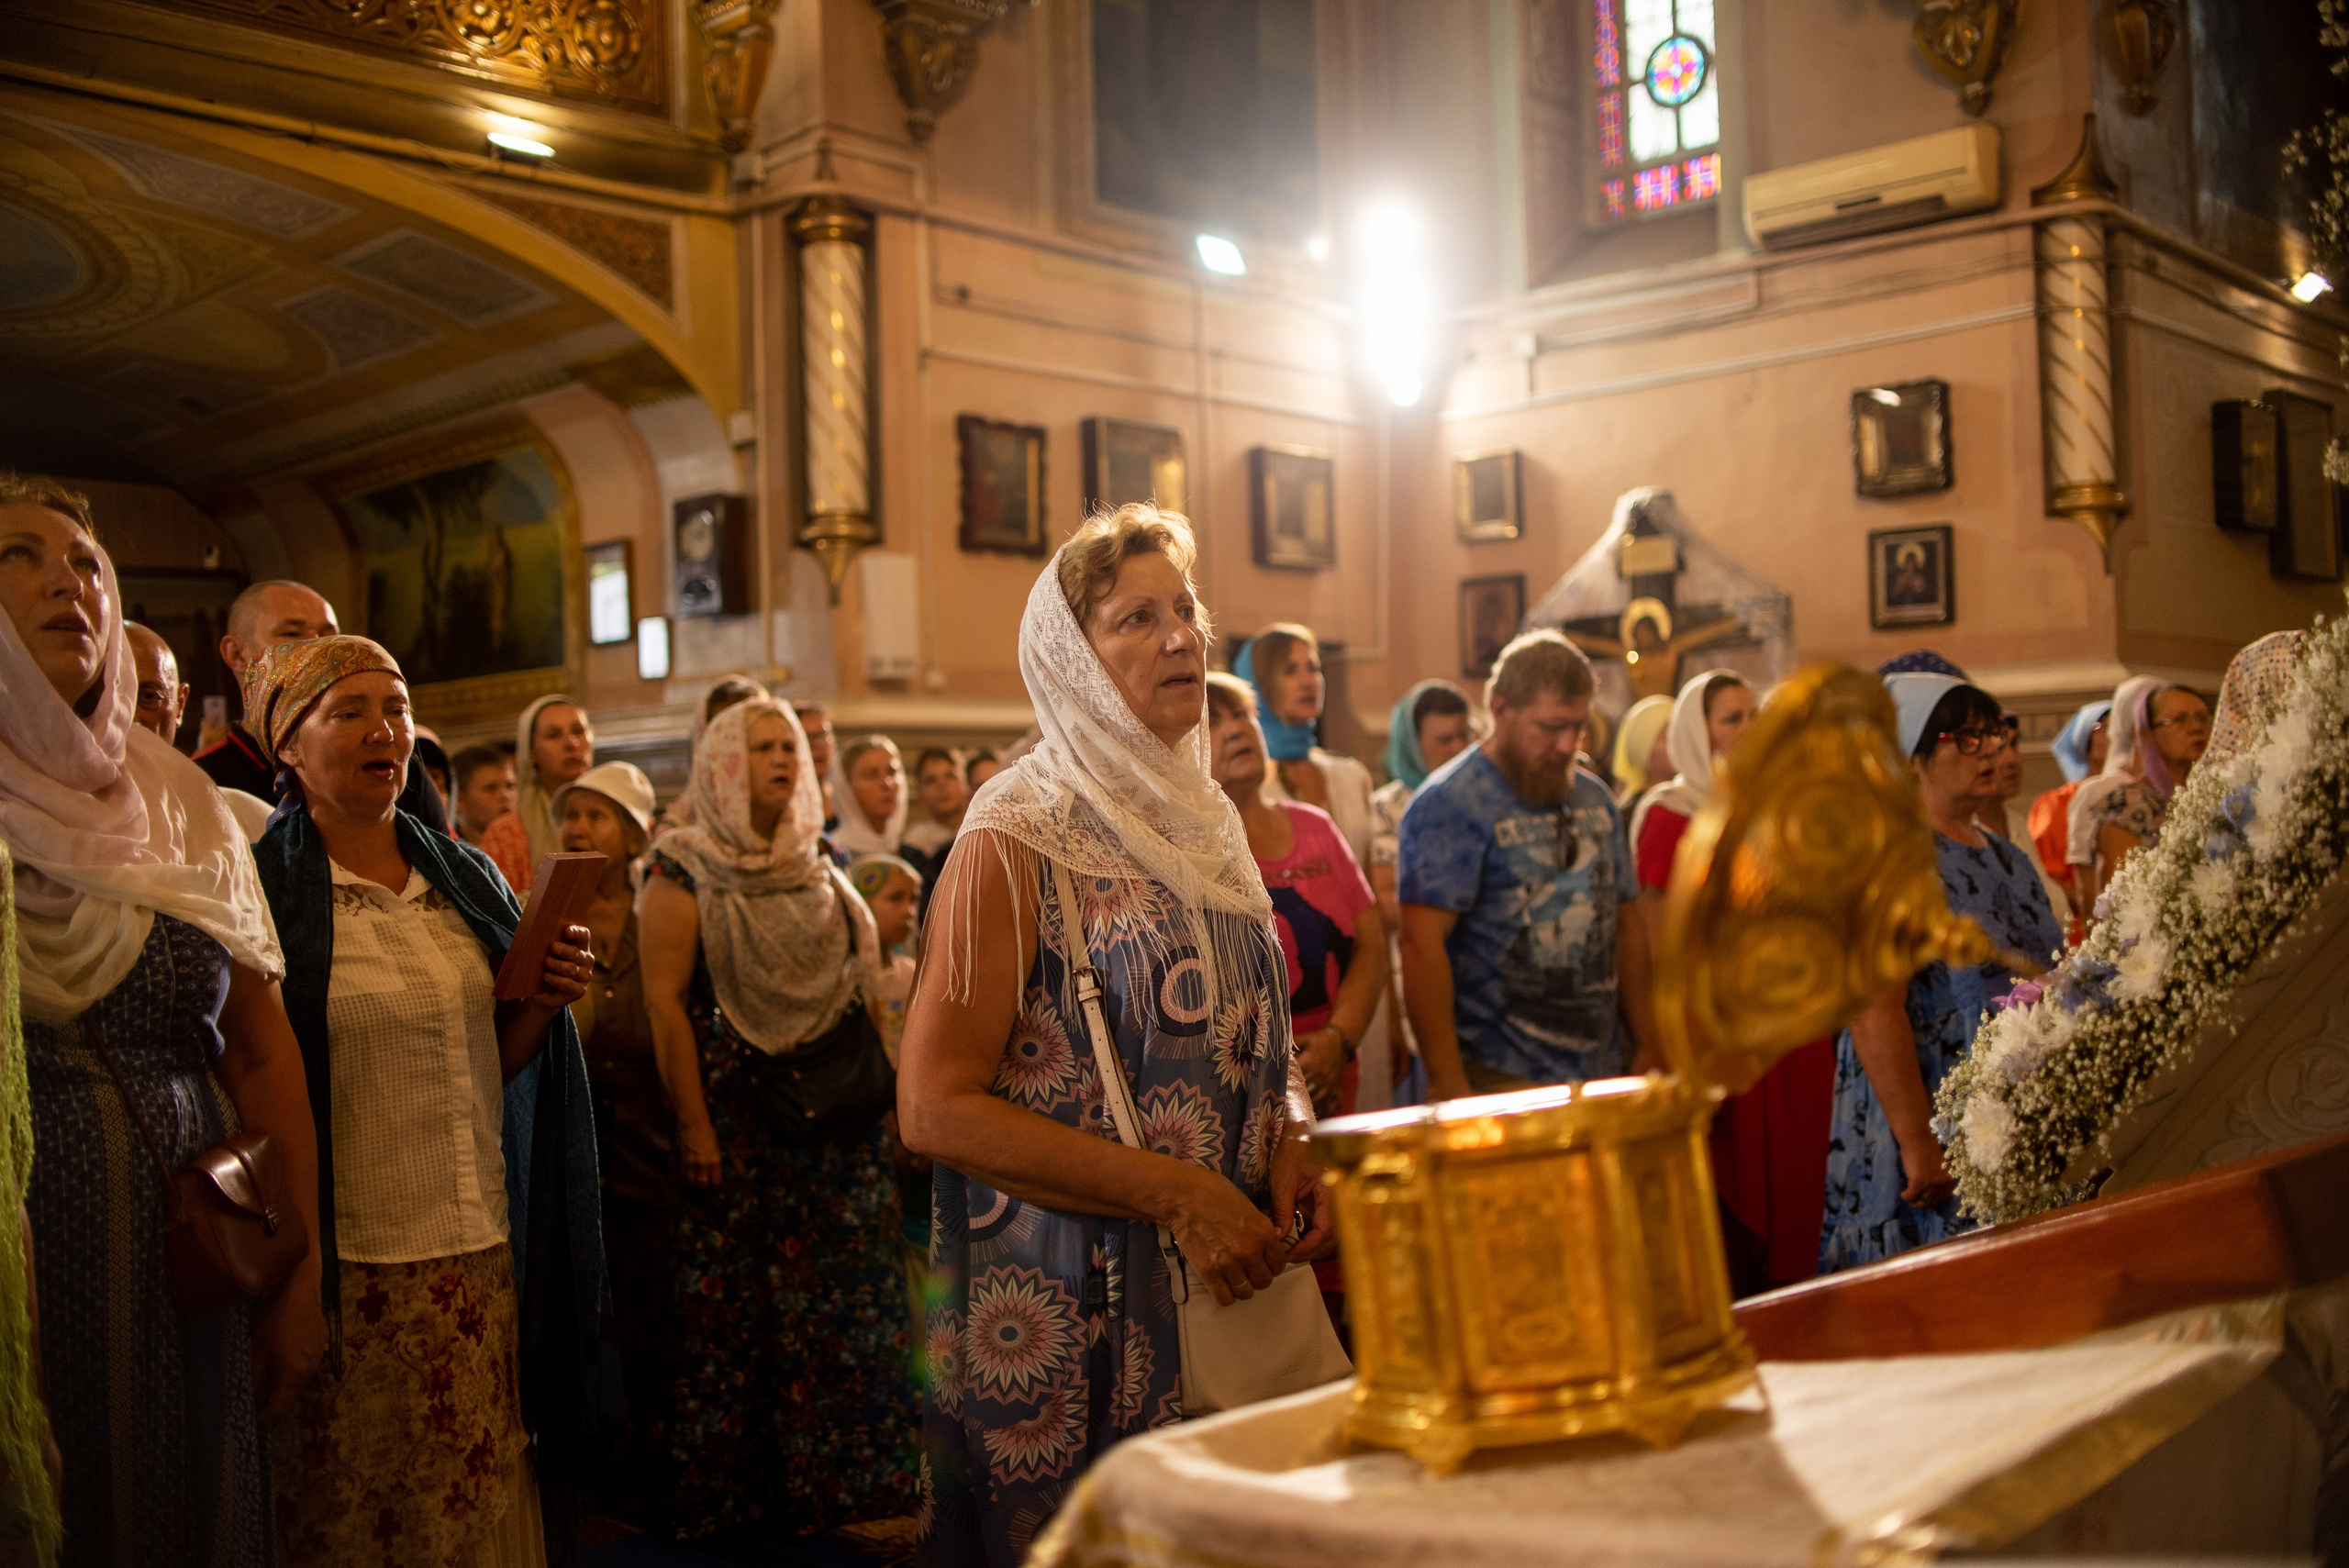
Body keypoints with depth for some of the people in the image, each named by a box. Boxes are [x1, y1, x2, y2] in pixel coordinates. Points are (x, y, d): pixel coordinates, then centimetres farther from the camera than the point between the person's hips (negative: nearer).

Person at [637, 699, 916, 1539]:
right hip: (737, 1119, -5)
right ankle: (732, 1493, 14)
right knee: (734, 1305, 1)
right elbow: (664, 1002, -11)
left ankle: (840, 1482, 18)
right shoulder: (682, 872, -4)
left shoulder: (818, 871, 13)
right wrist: (694, 1125, -17)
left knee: (842, 1304, 7)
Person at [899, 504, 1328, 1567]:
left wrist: (1292, 1136, -2)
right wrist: (1175, 1194, -21)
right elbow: (935, 1108, -17)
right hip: (1069, 1313, -6)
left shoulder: (1204, 821, 9)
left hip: (1232, 1287, 6)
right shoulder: (1019, 841, -11)